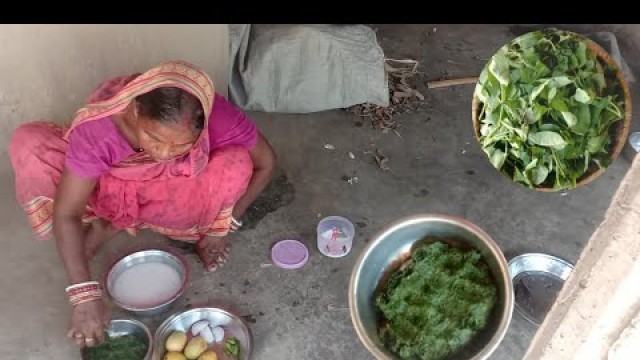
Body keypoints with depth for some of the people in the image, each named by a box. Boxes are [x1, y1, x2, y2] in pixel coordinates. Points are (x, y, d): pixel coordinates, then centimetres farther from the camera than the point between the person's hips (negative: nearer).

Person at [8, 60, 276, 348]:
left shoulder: (218, 118, -33)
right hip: (112, 186, 0)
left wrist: (223, 224, -13)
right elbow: (65, 212, -31)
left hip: (173, 192, 1)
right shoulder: (98, 126, -36)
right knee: (27, 144, -24)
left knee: (236, 164, -29)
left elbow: (265, 162, -15)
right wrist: (85, 295, -37)